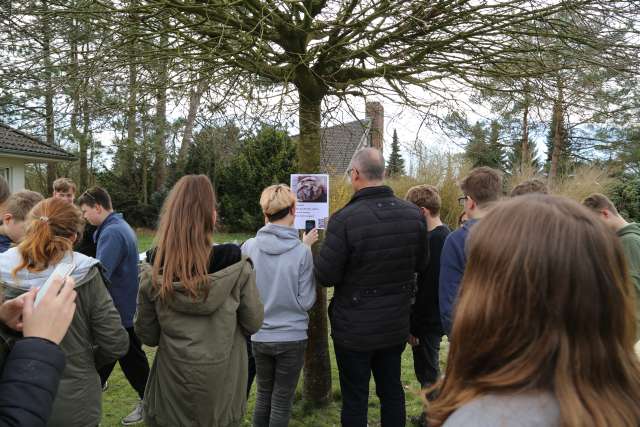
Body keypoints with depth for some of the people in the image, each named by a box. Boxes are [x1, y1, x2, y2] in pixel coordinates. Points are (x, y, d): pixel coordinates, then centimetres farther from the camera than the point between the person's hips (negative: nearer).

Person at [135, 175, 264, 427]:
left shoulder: (152, 272, -14)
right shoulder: (236, 267, -18)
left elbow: (147, 335, -2)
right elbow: (253, 324, -5)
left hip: (173, 383, 1)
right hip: (223, 384, 0)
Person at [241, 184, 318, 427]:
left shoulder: (249, 247, -10)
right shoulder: (302, 252, -17)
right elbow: (306, 301, -10)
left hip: (259, 336, 3)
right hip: (292, 336, -2)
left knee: (263, 394, 22)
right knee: (282, 400, 13)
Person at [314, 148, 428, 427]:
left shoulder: (344, 220, -23)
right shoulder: (414, 214, -6)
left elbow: (325, 277, -17)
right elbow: (421, 265, 6)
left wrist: (312, 248, 0)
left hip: (355, 330, -4)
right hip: (396, 325, 5)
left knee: (354, 399, 11)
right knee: (392, 389, 21)